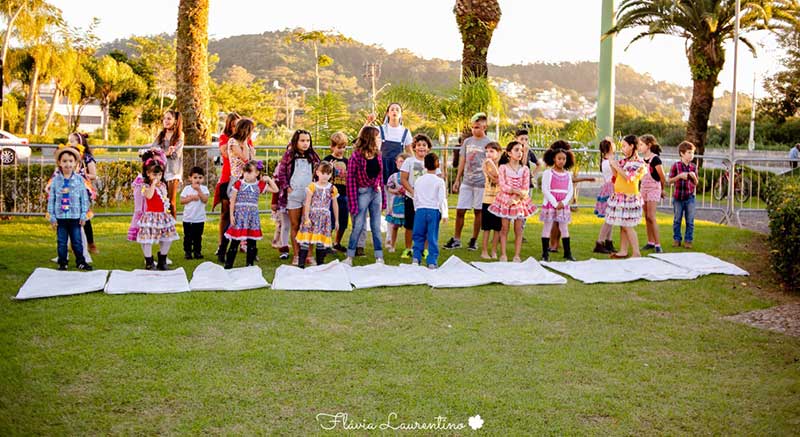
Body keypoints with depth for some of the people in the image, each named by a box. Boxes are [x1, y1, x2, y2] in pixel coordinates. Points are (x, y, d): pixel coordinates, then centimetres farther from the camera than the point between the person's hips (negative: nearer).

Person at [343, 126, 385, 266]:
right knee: (358, 226, -1)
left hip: (376, 192, 5)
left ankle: (379, 258, 13)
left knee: (376, 227, 8)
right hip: (363, 193, -5)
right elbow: (351, 180, -12)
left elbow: (379, 176, 11)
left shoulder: (377, 155, 7)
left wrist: (382, 196, 7)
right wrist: (353, 203, -16)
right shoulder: (356, 156, -11)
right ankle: (349, 257, 10)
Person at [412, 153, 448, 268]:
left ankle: (416, 258, 1)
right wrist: (444, 214, 0)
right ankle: (432, 261, 1)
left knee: (419, 237, 9)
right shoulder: (439, 181, -1)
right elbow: (442, 199, -4)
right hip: (434, 211, -2)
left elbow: (415, 198, 13)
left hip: (420, 210, 2)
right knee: (432, 238, 1)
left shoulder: (418, 180, 8)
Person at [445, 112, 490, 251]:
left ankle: (474, 240, 16)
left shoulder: (488, 143, -2)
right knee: (460, 210, 2)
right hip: (466, 182, 4)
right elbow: (462, 162, 14)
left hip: (481, 182, -4)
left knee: (478, 211, 5)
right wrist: (457, 180, 12)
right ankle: (456, 239, 12)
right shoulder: (467, 142, 10)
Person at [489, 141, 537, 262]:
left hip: (520, 201, 2)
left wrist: (515, 199, -18)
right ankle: (503, 255, 8)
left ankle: (517, 255, 8)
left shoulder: (525, 169, 2)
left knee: (518, 229, 3)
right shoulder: (503, 168, -3)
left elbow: (525, 189, -4)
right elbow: (502, 186, -12)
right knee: (504, 228, 1)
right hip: (505, 200, -2)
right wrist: (516, 191, -22)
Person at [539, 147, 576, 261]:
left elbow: (570, 191, 6)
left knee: (564, 228, 7)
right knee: (547, 228, 0)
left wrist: (563, 202, -11)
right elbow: (545, 189, -11)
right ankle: (545, 254, 4)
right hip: (550, 204, -4)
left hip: (563, 205, 4)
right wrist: (555, 203, -16)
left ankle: (567, 253, 12)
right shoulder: (548, 173, -4)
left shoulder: (568, 175, 10)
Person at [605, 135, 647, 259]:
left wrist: (617, 167, -15)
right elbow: (616, 175, 18)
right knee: (623, 226, 9)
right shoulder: (624, 161, 11)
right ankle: (623, 251, 13)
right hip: (619, 196, 7)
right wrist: (612, 164, 6)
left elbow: (629, 177, -19)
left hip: (629, 197, -7)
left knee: (627, 226, -8)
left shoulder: (639, 163, -9)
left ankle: (636, 253, -4)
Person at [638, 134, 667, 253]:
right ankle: (650, 242, 18)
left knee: (651, 217, -13)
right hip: (644, 189, 8)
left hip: (653, 189, -7)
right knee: (646, 217, 10)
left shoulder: (655, 159, -14)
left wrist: (662, 190, 3)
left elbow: (662, 177, -9)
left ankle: (658, 244, -9)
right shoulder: (642, 159, 8)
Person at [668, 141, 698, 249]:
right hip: (678, 197, -2)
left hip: (690, 197, 2)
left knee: (690, 221, 4)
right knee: (677, 220, 8)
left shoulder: (693, 167, 5)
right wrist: (680, 176, -17)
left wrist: (694, 177, -11)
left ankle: (688, 240, 13)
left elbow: (696, 184, 9)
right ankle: (676, 239, 18)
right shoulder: (676, 166, -4)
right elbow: (670, 180, -3)